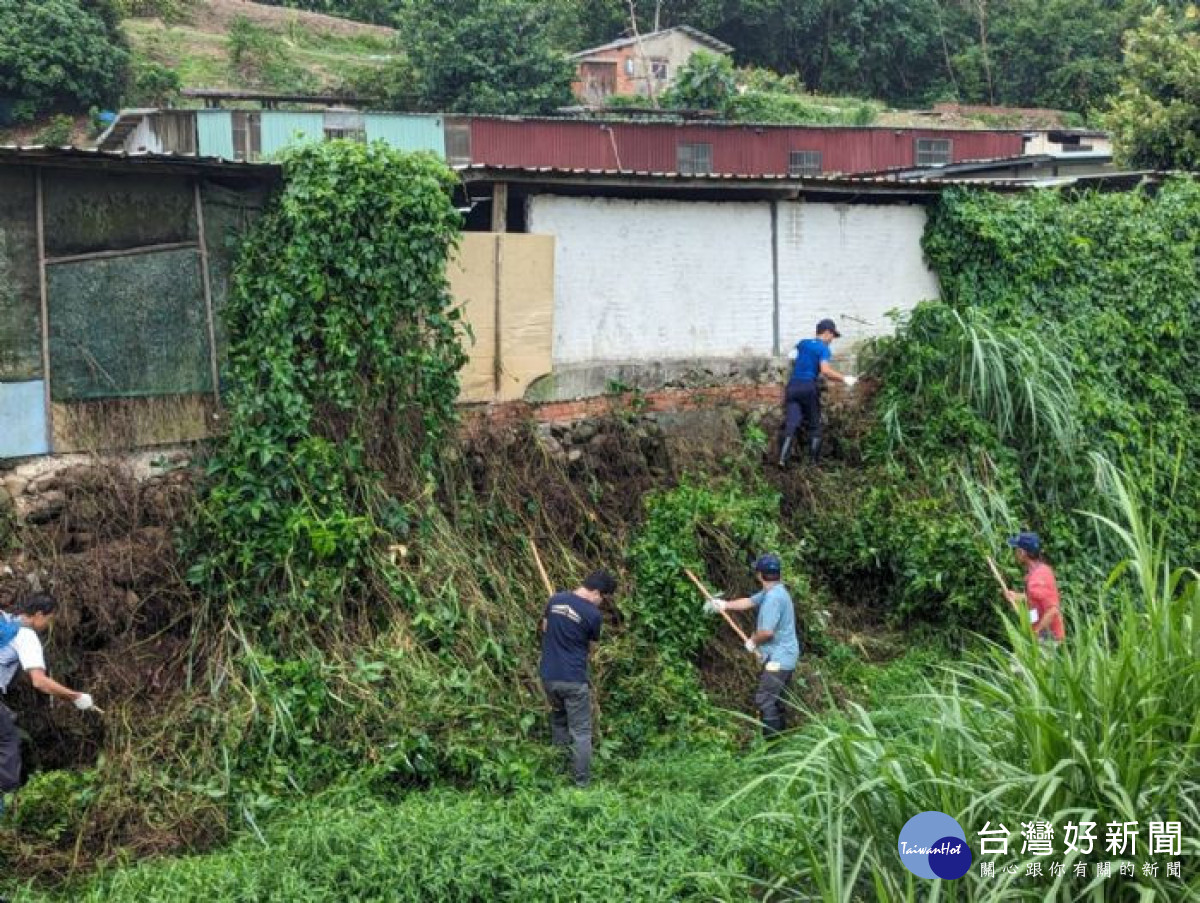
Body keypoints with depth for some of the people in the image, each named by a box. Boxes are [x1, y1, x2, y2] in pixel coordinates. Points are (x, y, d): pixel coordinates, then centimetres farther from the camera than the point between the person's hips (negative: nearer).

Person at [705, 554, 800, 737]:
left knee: (765, 702, -8)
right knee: (775, 701, 17)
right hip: (783, 658, 10)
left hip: (778, 660, -10)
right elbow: (749, 602, 23)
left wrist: (753, 641, -7)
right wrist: (724, 605, 26)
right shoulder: (772, 592, 9)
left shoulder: (774, 597, -23)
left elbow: (767, 631, -26)